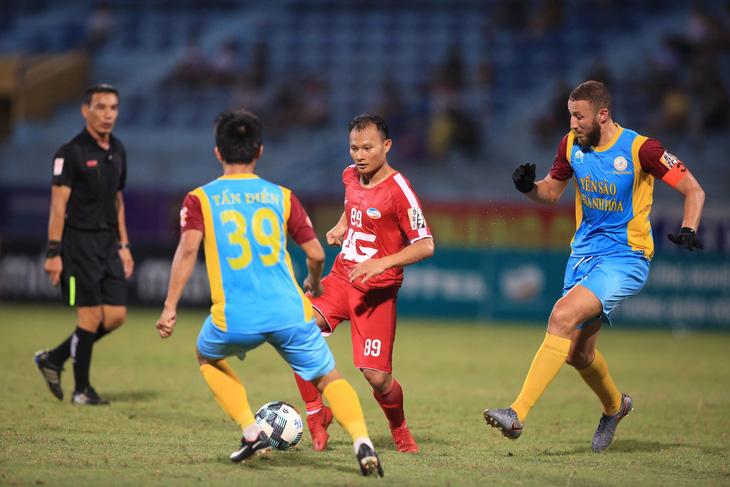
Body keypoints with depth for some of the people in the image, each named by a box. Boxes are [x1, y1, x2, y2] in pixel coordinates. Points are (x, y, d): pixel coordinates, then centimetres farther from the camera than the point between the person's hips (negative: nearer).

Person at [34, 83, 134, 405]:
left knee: (116, 315, 2)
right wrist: (53, 253, -16)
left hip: (108, 242, 7)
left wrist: (123, 245, 17)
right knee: (91, 316, -7)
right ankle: (81, 389, 7)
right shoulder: (71, 152, -10)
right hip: (79, 242, -7)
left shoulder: (117, 151, 12)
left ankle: (53, 359, 18)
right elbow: (58, 206, -12)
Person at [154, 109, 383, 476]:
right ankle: (362, 442, -16)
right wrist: (314, 284, 32)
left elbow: (188, 248, -9)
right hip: (289, 311, 1)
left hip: (234, 319, -1)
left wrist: (170, 306, -9)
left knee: (208, 357, 30)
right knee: (329, 378, 11)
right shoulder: (281, 196, 12)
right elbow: (316, 254, 10)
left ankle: (252, 434, 17)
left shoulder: (199, 199, 7)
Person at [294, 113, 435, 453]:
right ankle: (316, 416, -3)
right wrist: (339, 228, 11)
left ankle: (400, 431, 23)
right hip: (341, 277, 5)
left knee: (377, 377, -10)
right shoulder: (350, 176, 6)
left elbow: (425, 246, -16)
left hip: (377, 290, -5)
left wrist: (383, 263, -27)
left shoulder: (398, 190, -15)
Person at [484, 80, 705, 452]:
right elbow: (551, 191, 17)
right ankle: (614, 405, 43)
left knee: (562, 317, -26)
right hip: (584, 253, 7)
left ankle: (518, 413, -29)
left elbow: (693, 190, -7)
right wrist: (528, 187, -6)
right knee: (578, 354, 10)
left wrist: (688, 230, -24)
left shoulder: (640, 149, -15)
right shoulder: (571, 145, 1)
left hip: (625, 258, -7)